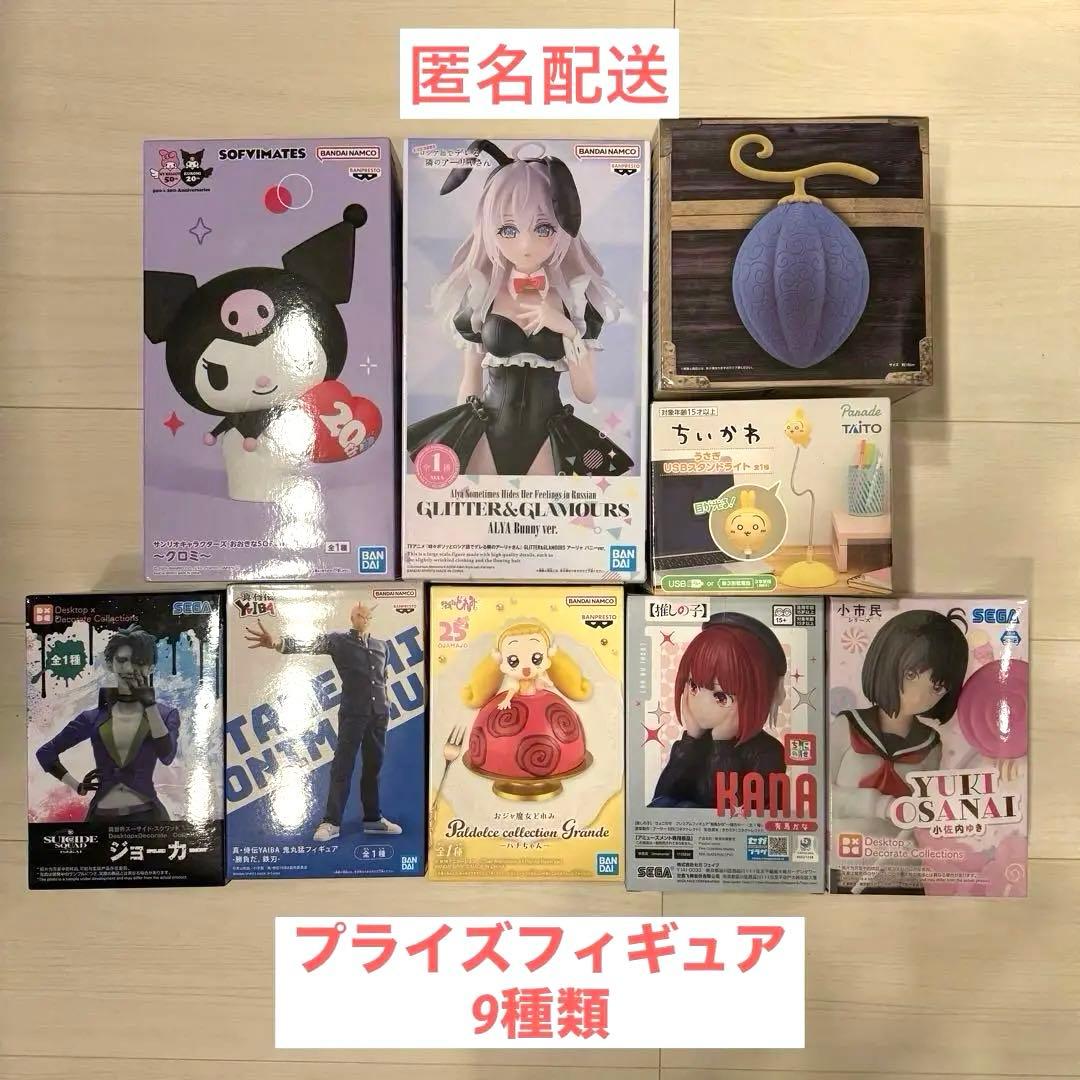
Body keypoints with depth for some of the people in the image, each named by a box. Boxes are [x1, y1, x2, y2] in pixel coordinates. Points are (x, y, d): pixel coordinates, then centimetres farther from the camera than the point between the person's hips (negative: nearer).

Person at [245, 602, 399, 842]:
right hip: (352, 713, -4)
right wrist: (276, 642, -34)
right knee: (342, 766, -3)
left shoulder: (381, 645, 13)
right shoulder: (338, 640, -1)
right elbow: (308, 645, -17)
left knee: (373, 767, 10)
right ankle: (331, 822, 2)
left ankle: (373, 819, 18)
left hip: (379, 714, 4)